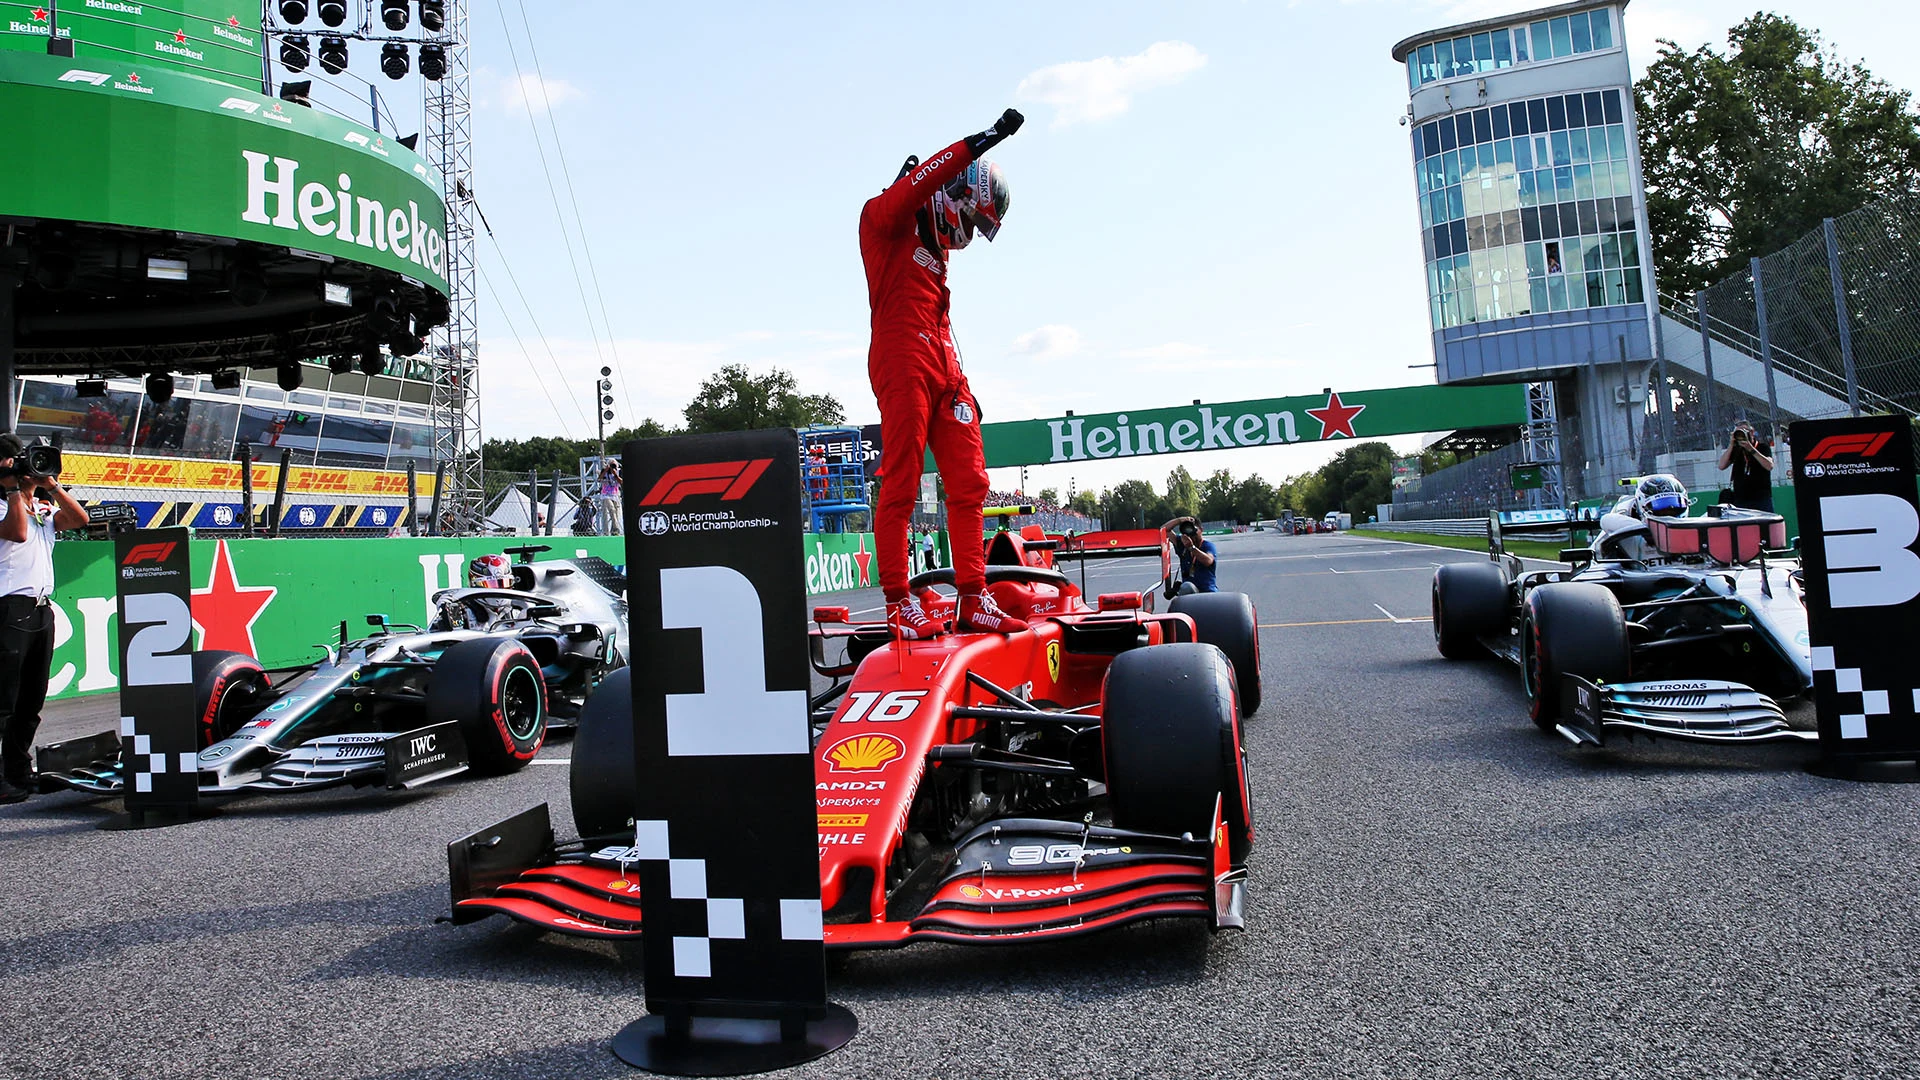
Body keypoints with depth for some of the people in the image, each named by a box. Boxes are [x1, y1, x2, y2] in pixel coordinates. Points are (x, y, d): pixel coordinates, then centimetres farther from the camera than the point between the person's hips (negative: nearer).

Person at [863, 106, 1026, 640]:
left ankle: (973, 601, 5)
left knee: (969, 484, 2)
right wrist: (980, 142, -25)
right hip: (902, 364, -8)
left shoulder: (937, 249, 27)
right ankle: (899, 606, -4)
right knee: (900, 487, -8)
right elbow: (916, 186, -19)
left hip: (943, 369, 8)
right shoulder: (885, 219, 3)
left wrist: (962, 387, 24)